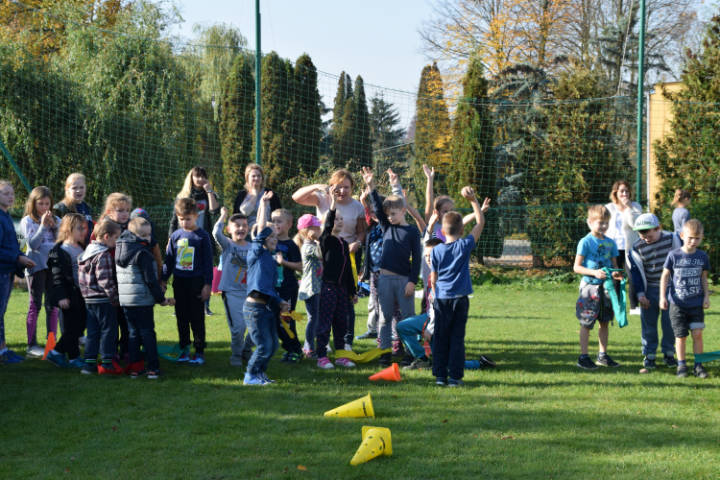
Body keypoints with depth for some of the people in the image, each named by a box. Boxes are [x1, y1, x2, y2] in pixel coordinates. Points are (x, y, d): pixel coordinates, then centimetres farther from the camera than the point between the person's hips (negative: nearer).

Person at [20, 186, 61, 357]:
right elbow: (33, 244, -10)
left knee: (52, 305, 6)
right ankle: (32, 345, 1)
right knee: (35, 305, -1)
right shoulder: (27, 221, 0)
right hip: (36, 265, -3)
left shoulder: (56, 220, 10)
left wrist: (54, 226, -10)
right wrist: (43, 226, -16)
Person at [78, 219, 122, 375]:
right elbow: (105, 280, -21)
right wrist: (115, 297, -14)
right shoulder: (103, 255, -17)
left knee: (92, 332, 12)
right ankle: (106, 363, 1)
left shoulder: (85, 253, 13)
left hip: (89, 299, 9)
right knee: (108, 330, 0)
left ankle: (89, 362, 13)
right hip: (104, 300, -9)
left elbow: (81, 278, 18)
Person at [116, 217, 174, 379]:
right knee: (147, 332, -1)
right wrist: (161, 298, -7)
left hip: (124, 299, 7)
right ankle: (153, 368, -1)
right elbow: (150, 279, -15)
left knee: (133, 332, 12)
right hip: (142, 299, -7)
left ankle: (134, 367, 11)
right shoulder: (143, 253, -13)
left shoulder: (119, 251, 10)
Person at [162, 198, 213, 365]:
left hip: (196, 282, -4)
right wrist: (164, 280, 13)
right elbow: (168, 259, 15)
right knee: (182, 317, 8)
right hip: (179, 282, 4)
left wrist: (207, 284, -7)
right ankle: (184, 350, 16)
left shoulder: (202, 236, -4)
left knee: (197, 318, 0)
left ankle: (199, 351, 7)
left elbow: (208, 262, -3)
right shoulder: (176, 236, 7)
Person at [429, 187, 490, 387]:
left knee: (440, 338, 7)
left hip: (441, 299, 2)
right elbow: (480, 223, 3)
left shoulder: (436, 250, 1)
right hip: (460, 299, -1)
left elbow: (433, 279, 6)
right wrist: (474, 201, 5)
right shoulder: (465, 246, -5)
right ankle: (455, 376, 0)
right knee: (457, 338, 2)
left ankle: (440, 375, 6)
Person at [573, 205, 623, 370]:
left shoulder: (610, 243, 9)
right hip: (590, 286, -6)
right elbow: (577, 267, -10)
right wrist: (594, 272, -22)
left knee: (605, 322, 12)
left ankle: (603, 355, 21)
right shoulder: (585, 242, -8)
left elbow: (614, 265, 15)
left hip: (606, 287, 6)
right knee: (586, 323, -1)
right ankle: (583, 357, 4)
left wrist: (616, 274, -8)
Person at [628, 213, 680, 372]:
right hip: (650, 290, 0)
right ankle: (649, 357, 11)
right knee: (648, 324, 3)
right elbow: (637, 271, -2)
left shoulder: (671, 239, -7)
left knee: (669, 323, 4)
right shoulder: (637, 248, -5)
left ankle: (668, 353, 19)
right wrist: (640, 294, -6)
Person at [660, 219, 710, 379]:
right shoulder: (674, 256, -6)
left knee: (697, 334, -3)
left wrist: (706, 296, 6)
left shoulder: (702, 256, 2)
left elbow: (703, 278, 13)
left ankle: (698, 365, 8)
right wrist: (662, 297, -4)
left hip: (696, 304, 2)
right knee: (681, 336, 2)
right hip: (677, 304, -2)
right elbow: (665, 276, 0)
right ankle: (681, 365, 16)